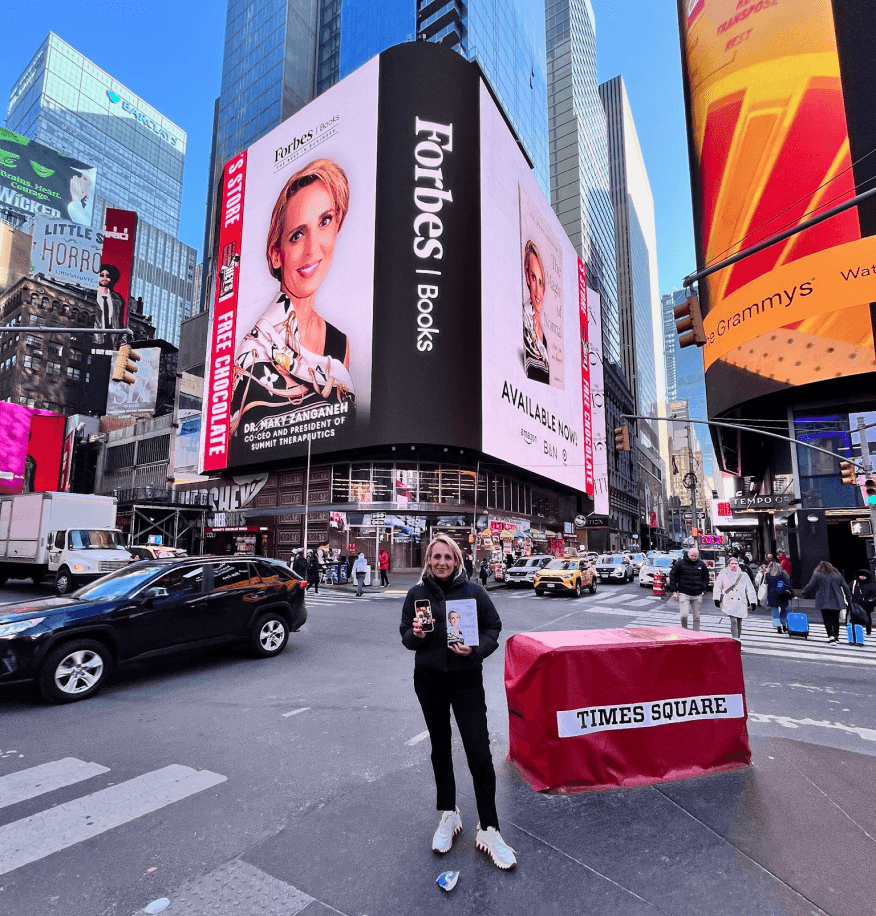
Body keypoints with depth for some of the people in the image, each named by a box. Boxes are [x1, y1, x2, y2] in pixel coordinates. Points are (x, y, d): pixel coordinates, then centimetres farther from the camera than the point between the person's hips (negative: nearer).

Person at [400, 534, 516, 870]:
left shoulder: (473, 591, -6)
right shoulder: (417, 594, -2)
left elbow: (493, 627, -1)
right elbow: (405, 635, 4)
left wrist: (475, 649, -18)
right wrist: (415, 635, -19)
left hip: (467, 679, -2)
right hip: (429, 679, 2)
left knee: (479, 753, -4)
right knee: (440, 747, 18)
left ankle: (488, 829, 14)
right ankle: (449, 816, 37)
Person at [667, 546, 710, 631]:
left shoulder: (701, 564, 8)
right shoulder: (680, 563, -3)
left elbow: (706, 577, 22)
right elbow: (672, 576, 1)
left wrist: (703, 588, 9)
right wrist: (674, 591, -2)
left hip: (697, 595, 3)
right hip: (684, 594, -3)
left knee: (696, 617, 8)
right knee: (684, 615, -13)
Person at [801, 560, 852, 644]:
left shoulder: (817, 575, -3)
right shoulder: (838, 575, 11)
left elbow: (810, 586, -4)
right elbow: (845, 588, 12)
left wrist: (803, 593, 10)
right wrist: (848, 599, 18)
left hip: (824, 602, -4)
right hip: (837, 602, 4)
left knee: (827, 620, -2)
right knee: (835, 620, 15)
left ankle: (831, 636, -14)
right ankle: (836, 636, 23)